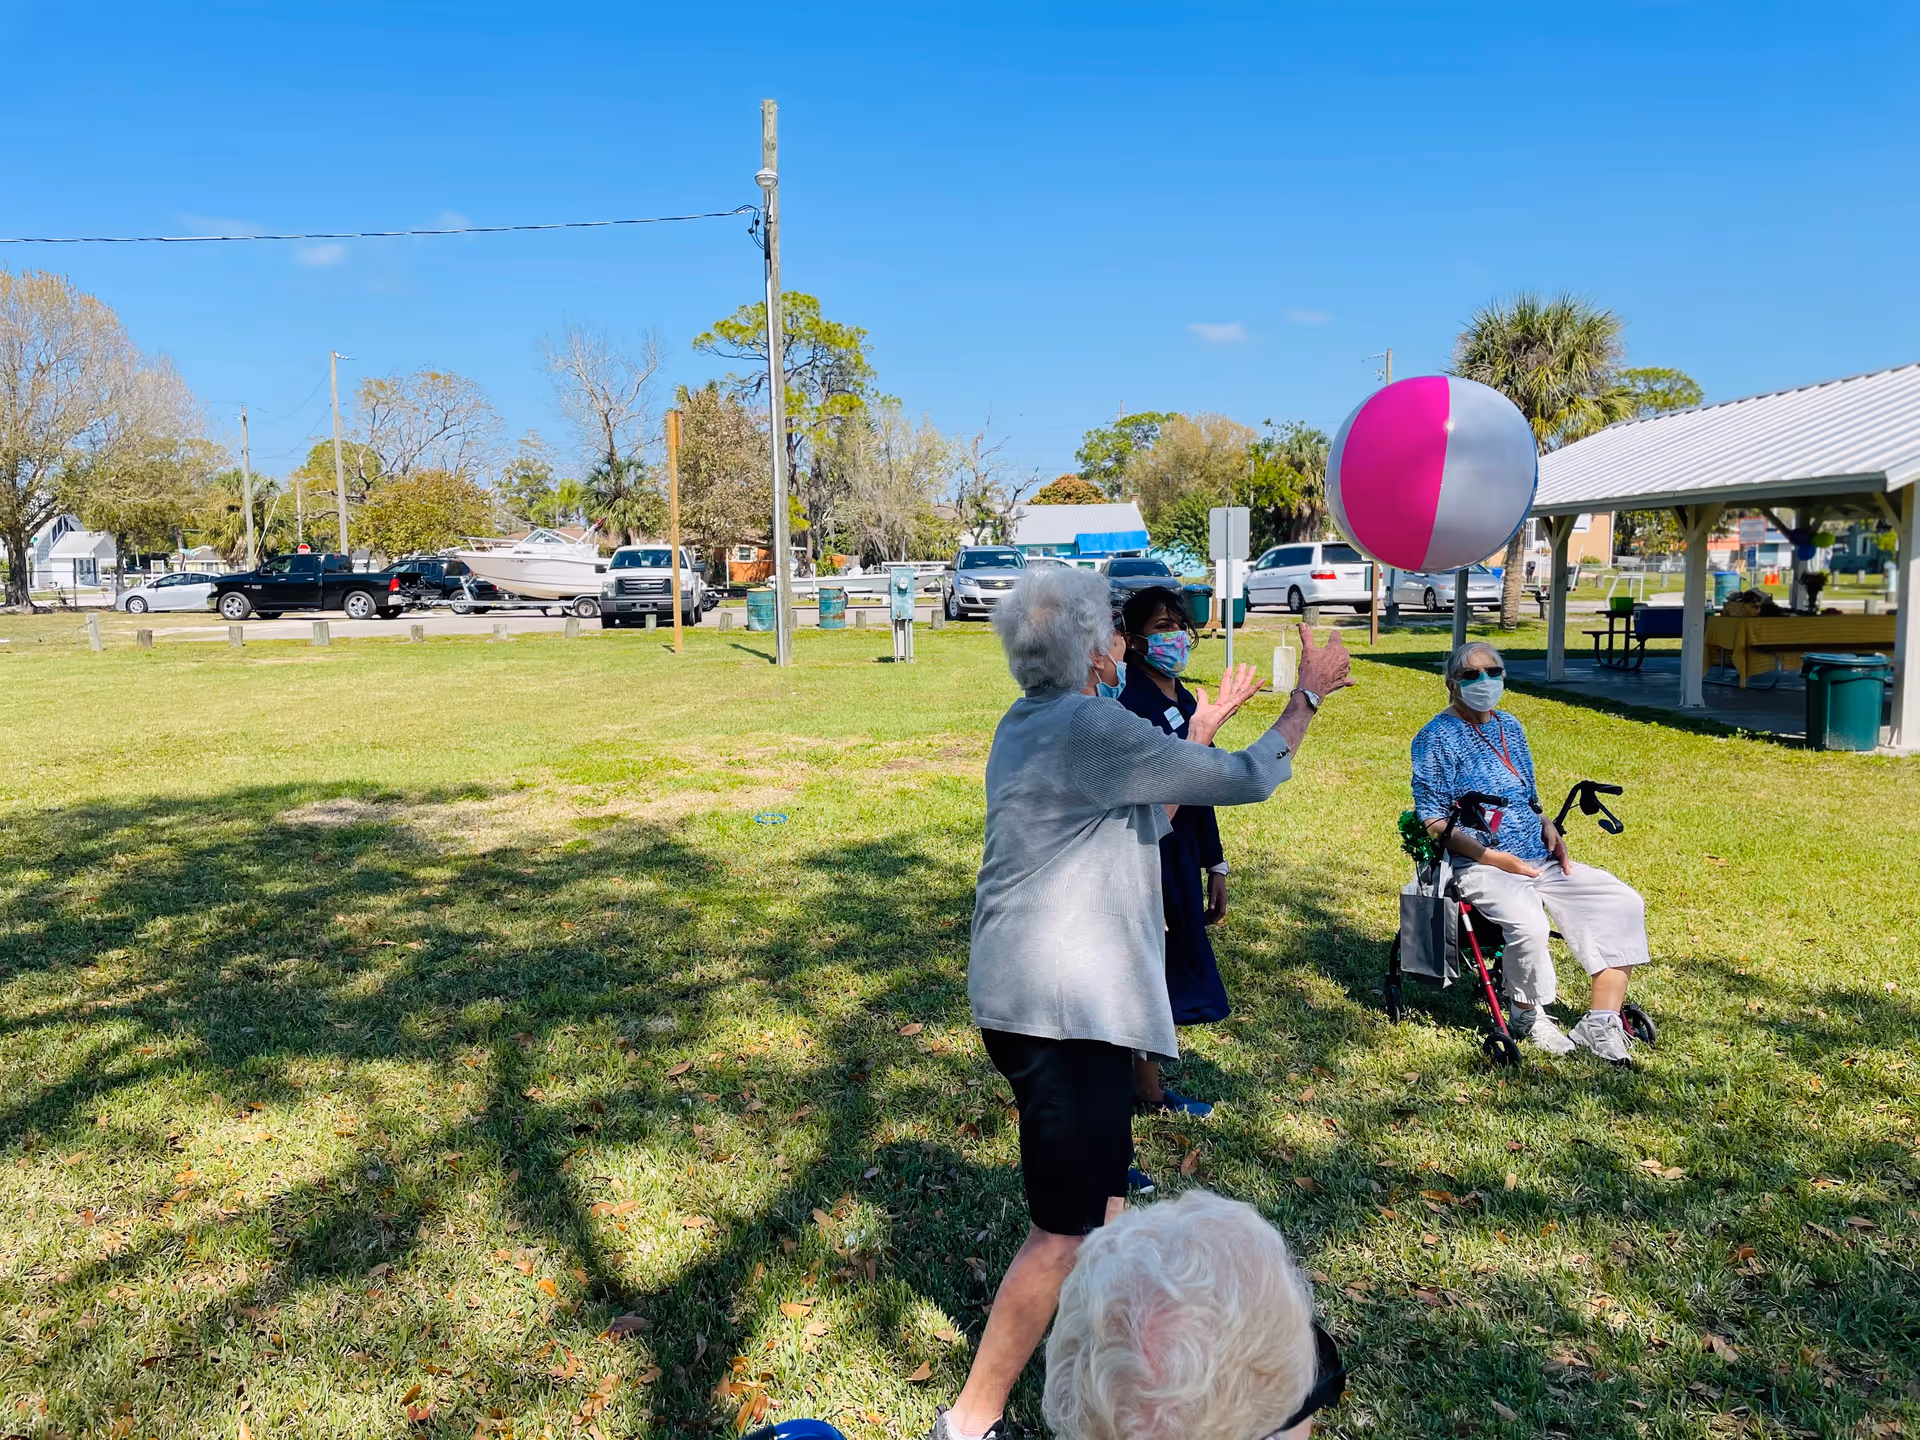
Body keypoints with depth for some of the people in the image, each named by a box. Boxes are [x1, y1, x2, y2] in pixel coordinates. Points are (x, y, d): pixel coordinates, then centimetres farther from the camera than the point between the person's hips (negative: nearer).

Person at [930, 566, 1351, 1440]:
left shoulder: (1024, 727, 11)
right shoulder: (1096, 729, -18)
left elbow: (1143, 805, 21)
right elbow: (1246, 781, -10)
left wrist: (1207, 723, 23)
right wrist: (1308, 695, 5)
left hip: (1032, 998, 10)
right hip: (1062, 1009, -10)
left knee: (1103, 1189, 24)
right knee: (1063, 1232, 0)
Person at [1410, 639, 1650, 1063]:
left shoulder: (1509, 726, 18)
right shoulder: (1437, 737, -4)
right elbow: (1433, 821, -9)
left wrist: (1550, 830, 3)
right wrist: (1490, 856, -18)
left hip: (1540, 860, 8)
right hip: (1480, 866, -7)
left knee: (1624, 903, -9)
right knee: (1528, 924, -34)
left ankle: (1600, 1025, -5)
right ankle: (1528, 1016, -4)